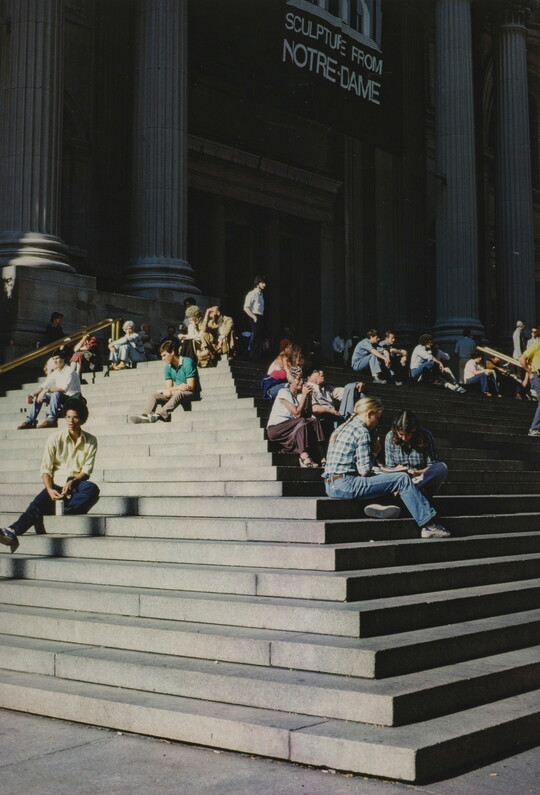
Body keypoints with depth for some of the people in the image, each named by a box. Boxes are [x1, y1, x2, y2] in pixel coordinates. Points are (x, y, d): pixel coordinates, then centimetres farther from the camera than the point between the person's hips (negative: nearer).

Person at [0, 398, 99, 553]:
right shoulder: (55, 439, 1)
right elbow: (45, 469, -3)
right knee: (38, 504, -32)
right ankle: (12, 532, -54)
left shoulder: (90, 441, 5)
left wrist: (72, 482, -22)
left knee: (92, 489, -34)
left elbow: (87, 470, -1)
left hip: (77, 484, 1)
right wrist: (50, 490, -21)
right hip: (56, 484, -1)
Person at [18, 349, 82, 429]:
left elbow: (64, 389, -29)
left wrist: (47, 391, -33)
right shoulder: (56, 372, 10)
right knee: (39, 396, -2)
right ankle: (30, 420, -10)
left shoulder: (70, 372, -14)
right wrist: (33, 395, -7)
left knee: (56, 394, -36)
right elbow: (44, 386, 9)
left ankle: (51, 420, -39)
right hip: (59, 398, 8)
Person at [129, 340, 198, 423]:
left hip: (189, 393, -7)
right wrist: (179, 387, -15)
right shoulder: (168, 366, 8)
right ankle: (145, 416, -37)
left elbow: (191, 387, -16)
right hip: (175, 393, 7)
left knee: (178, 394, -39)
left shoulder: (187, 362, -12)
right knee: (154, 396, -11)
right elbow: (168, 388, 5)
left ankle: (159, 415, -59)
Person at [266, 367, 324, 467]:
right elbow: (297, 414, -20)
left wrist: (309, 396, -6)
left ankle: (319, 455, -24)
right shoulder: (284, 392, -11)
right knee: (302, 422, -28)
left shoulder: (299, 394, 11)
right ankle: (304, 456, -40)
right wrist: (304, 394, -16)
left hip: (290, 427, 7)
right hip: (275, 428, -7)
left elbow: (308, 414, -1)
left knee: (313, 421, -13)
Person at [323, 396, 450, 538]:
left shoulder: (345, 428, 20)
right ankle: (428, 525, -5)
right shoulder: (362, 432, -9)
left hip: (331, 487, 10)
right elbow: (364, 471, -13)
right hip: (345, 485, -10)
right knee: (403, 479, -7)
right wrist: (375, 452, 4)